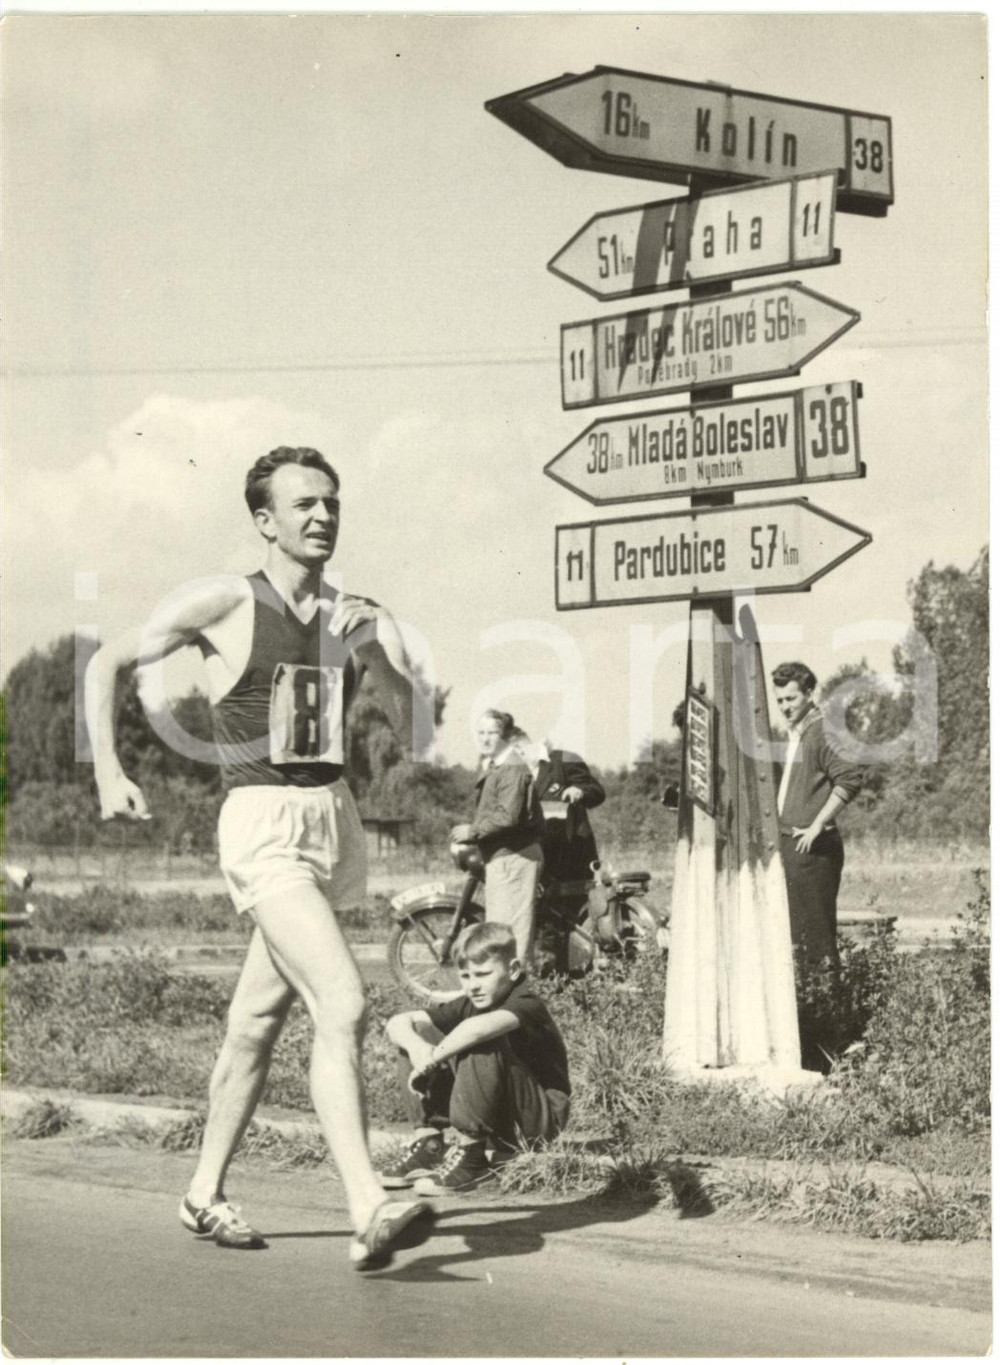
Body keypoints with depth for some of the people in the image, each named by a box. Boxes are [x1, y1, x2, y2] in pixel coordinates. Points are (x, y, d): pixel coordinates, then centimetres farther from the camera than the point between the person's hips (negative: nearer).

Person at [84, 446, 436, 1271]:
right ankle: (369, 1213, -28)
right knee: (343, 1006, -21)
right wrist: (109, 775, 1)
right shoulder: (224, 606, -3)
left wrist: (375, 659, -10)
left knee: (258, 1021, 16)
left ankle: (206, 1195, 31)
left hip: (333, 822, 6)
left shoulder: (361, 620, 10)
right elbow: (108, 663, 8)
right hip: (263, 827, -6)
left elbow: (418, 735, 7)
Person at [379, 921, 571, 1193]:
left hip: (541, 1121, -7)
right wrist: (417, 1048, -26)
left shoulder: (527, 1005, -19)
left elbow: (479, 1028, -43)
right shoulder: (466, 1006, 3)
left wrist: (431, 1061, -32)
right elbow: (397, 1023, -3)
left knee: (481, 1044, -33)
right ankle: (428, 1144, -4)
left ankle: (469, 1157, -24)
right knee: (417, 1032, -1)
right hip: (497, 1120, 7)